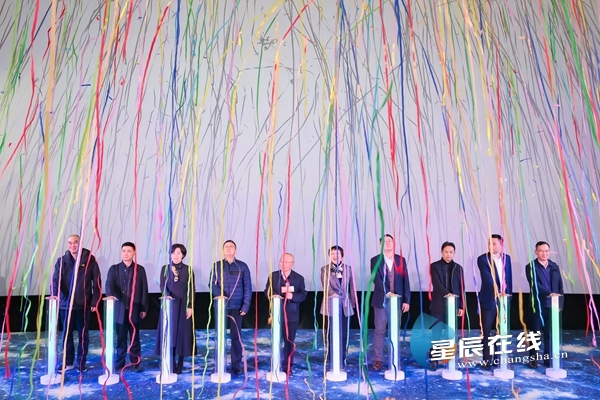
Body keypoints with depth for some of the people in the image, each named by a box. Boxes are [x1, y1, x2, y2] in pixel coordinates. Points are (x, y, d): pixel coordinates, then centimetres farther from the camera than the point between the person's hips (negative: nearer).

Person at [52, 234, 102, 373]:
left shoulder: (89, 260, -3)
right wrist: (55, 294, -25)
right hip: (66, 304, 2)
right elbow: (56, 279, -6)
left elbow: (97, 281, -2)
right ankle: (68, 361, 25)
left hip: (83, 304, -2)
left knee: (83, 334, 8)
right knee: (66, 334, 11)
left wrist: (95, 301, -7)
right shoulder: (62, 261, 3)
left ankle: (81, 362, 20)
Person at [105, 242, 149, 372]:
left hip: (135, 309, 0)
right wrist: (110, 295, -33)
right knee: (120, 338, 6)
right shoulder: (114, 269, 5)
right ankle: (119, 364, 17)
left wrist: (144, 308, 1)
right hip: (120, 309, 0)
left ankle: (136, 363, 18)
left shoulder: (140, 269, 4)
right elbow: (109, 284, -11)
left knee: (135, 337, 8)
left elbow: (144, 290, 4)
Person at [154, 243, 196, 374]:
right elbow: (162, 286, -2)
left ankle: (180, 364, 11)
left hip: (183, 306, -1)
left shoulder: (188, 269, 1)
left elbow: (192, 289, -1)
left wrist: (190, 306, -8)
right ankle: (171, 364, 10)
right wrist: (166, 296, -23)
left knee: (183, 333, 1)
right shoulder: (165, 268, 5)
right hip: (169, 305, 1)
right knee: (169, 333, 1)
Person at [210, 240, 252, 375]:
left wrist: (245, 306, -7)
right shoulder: (216, 266, 7)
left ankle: (236, 366, 13)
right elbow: (212, 284, -3)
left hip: (236, 307, -1)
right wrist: (219, 295, -22)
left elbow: (248, 287, 1)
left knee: (236, 336, 4)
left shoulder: (242, 266, 4)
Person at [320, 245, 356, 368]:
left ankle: (342, 360, 19)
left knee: (343, 334, 6)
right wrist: (333, 294, -32)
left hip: (345, 305, 2)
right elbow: (326, 284, -15)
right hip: (331, 305, -2)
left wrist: (353, 302, 10)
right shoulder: (325, 269, 1)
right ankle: (332, 361, 15)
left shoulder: (348, 268, 8)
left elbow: (351, 286, 11)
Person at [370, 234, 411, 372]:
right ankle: (378, 360, 11)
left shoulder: (401, 260, 6)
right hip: (381, 300, -2)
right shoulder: (375, 260, -2)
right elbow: (376, 279, -14)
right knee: (380, 331, 3)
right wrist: (387, 292, -27)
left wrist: (407, 300, -3)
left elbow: (405, 281, 3)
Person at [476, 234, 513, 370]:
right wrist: (497, 291, -29)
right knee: (486, 332, 2)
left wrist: (508, 294, 8)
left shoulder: (507, 258, 8)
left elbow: (509, 277, 13)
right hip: (488, 300, -4)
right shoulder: (483, 259, -8)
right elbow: (487, 278, -18)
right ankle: (487, 360, 10)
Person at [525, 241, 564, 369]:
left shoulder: (555, 266, 9)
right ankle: (532, 358, 16)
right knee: (534, 333, 5)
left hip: (552, 305, 4)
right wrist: (549, 293, -30)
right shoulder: (531, 267, -5)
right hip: (537, 305, -3)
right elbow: (535, 284, -17)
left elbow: (560, 286, 9)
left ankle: (548, 358, 19)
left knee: (550, 333, 7)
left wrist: (560, 303, 2)